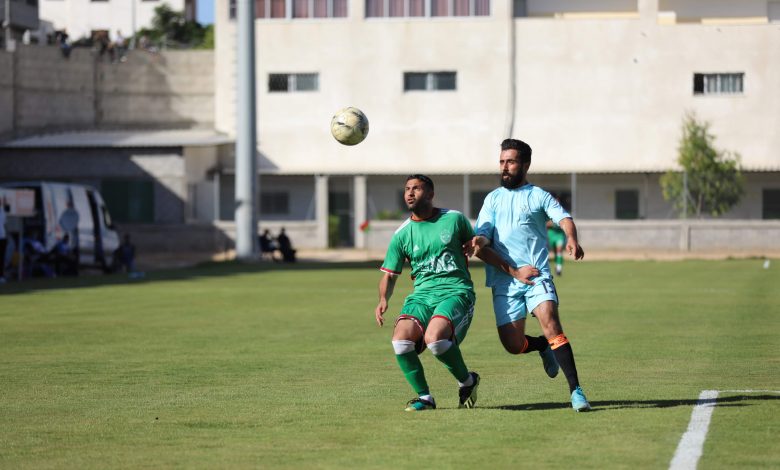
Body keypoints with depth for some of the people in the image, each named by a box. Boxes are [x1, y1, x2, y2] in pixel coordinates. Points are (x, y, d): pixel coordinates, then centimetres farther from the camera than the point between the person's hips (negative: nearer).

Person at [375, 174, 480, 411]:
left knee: (435, 338, -31)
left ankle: (467, 381, -2)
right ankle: (424, 397, -5)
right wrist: (383, 299, -6)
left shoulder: (454, 219, 4)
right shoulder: (402, 234, 9)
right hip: (422, 295, 3)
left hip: (456, 292, -3)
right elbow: (389, 274, 11)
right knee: (401, 339, -25)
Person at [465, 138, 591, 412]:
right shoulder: (493, 199, 18)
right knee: (513, 345, -6)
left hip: (537, 275, -3)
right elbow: (482, 241, 10)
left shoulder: (538, 196, 10)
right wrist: (512, 270, -7)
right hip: (504, 282, 3)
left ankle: (575, 390, -22)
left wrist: (572, 240, -33)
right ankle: (544, 348, 28)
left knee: (550, 323, -25)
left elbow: (563, 218, -8)